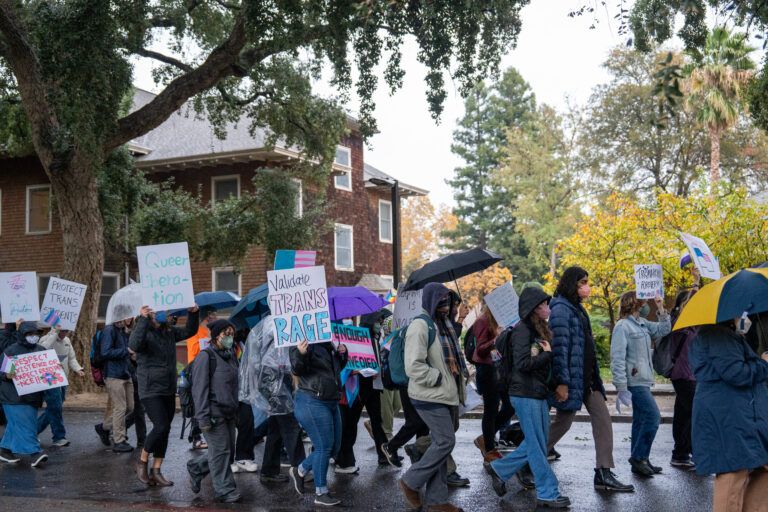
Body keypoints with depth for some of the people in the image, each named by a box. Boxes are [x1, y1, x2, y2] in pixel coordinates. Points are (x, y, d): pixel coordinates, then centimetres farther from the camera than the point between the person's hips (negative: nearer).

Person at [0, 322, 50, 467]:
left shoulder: (40, 351, 11)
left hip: (32, 396, 6)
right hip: (14, 396, -6)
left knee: (16, 425, 12)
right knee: (24, 424, -10)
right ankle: (34, 453, -12)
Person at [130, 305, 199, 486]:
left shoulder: (169, 332, 9)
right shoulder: (144, 332, -10)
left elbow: (189, 331, 18)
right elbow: (135, 345, -31)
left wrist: (193, 314, 1)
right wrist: (143, 319, -38)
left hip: (169, 390, 7)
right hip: (150, 390, -7)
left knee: (165, 430, 8)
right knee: (161, 426, -15)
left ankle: (156, 471, 17)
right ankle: (142, 461, 9)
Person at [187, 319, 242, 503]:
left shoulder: (231, 356, 16)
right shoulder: (205, 357, -10)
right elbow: (200, 389, -13)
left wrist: (236, 412, 20)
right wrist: (203, 417, -17)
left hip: (229, 413, 8)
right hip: (214, 413, -8)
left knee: (228, 451, 11)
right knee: (220, 451, -4)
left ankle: (195, 467, 30)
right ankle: (224, 490, 7)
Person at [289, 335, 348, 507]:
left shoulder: (328, 345, 15)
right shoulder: (306, 345, -12)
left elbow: (338, 367, 26)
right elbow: (297, 369, -23)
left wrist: (342, 353, 7)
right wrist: (300, 354, -42)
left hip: (331, 402, 9)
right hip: (313, 403, -9)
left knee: (334, 447, 13)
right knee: (324, 447, -5)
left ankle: (299, 472, 29)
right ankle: (321, 493, 8)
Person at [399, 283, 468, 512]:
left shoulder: (444, 324, 16)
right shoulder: (420, 326, -15)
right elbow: (413, 367, -22)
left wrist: (462, 374, 11)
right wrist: (438, 378, -17)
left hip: (447, 396, 9)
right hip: (430, 398, -9)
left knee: (441, 444, 11)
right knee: (445, 442, -10)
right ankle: (411, 482, 7)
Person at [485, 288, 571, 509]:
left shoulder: (539, 330, 15)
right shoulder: (522, 330, -14)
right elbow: (522, 364, -23)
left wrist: (554, 385, 7)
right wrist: (547, 355, -14)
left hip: (539, 394, 9)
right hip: (525, 394, -9)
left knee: (536, 444, 14)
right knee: (537, 446, -1)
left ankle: (499, 468, 27)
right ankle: (547, 494, 8)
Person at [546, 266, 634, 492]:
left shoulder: (578, 308, 16)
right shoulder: (561, 309, -15)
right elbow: (559, 348, -21)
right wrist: (562, 382, -24)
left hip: (588, 378, 9)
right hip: (571, 379, -9)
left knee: (603, 420, 3)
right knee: (563, 422, 2)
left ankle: (604, 474, 5)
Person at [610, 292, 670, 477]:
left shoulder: (643, 324, 15)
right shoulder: (622, 326, -12)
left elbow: (663, 330, 20)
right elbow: (617, 358, -16)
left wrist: (661, 309, 7)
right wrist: (621, 386, -20)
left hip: (643, 381, 9)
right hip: (634, 381, -9)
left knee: (640, 420, 11)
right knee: (653, 416, -12)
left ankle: (639, 461, 18)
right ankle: (639, 458, -4)